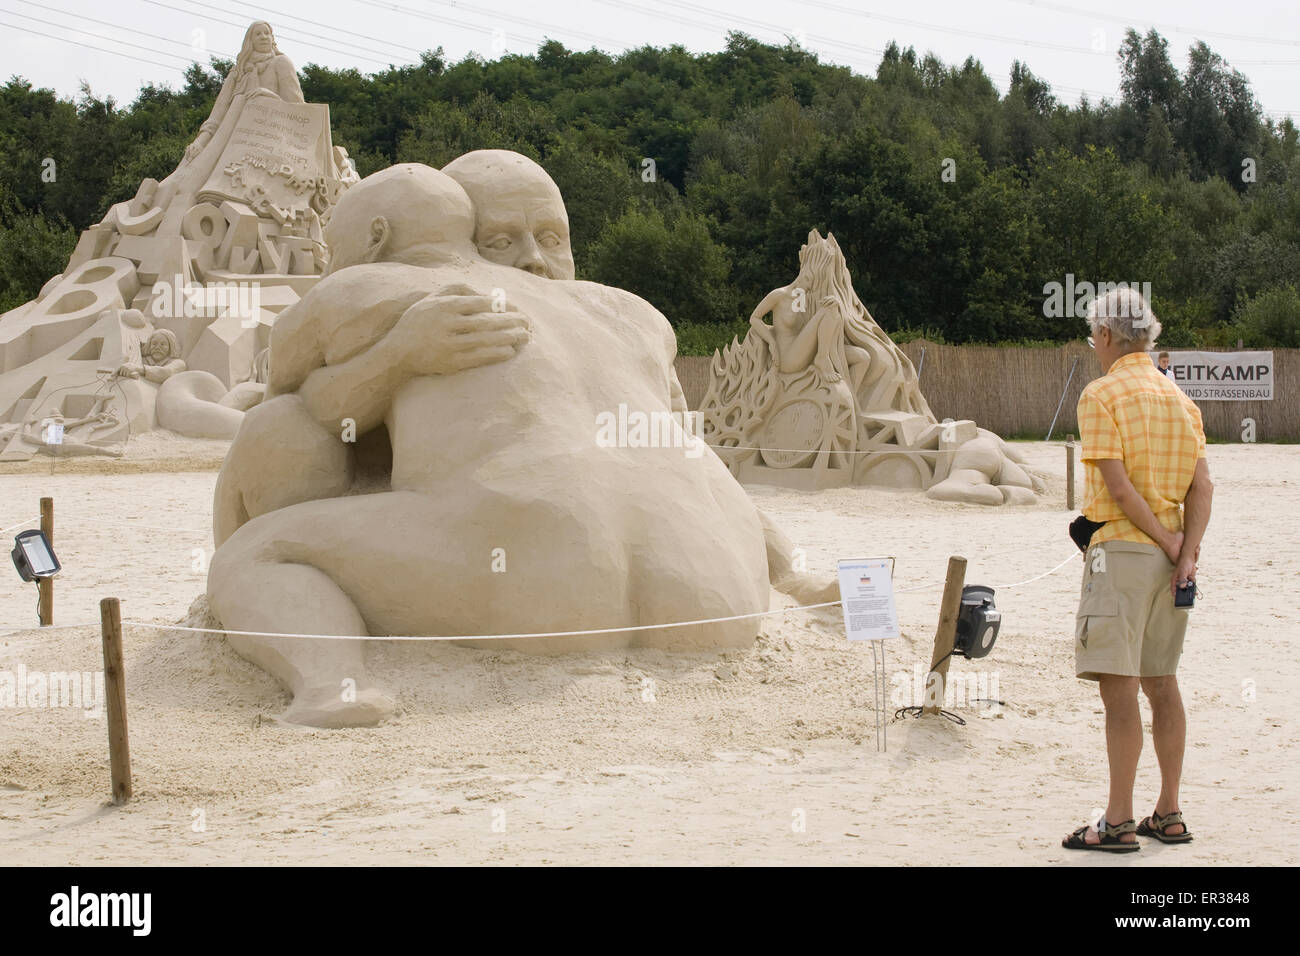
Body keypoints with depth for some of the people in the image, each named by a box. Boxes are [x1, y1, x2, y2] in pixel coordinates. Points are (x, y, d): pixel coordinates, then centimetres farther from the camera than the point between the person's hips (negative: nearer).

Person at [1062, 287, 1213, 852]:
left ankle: (1119, 823, -8)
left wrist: (1166, 543, -9)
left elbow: (1117, 484, -17)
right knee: (1160, 682, 13)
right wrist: (1186, 551, -4)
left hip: (1122, 548, -8)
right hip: (1170, 555, 8)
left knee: (1118, 685, -7)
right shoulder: (1180, 398, 13)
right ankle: (1168, 815, 18)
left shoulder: (1102, 394, -8)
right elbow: (1201, 487, 4)